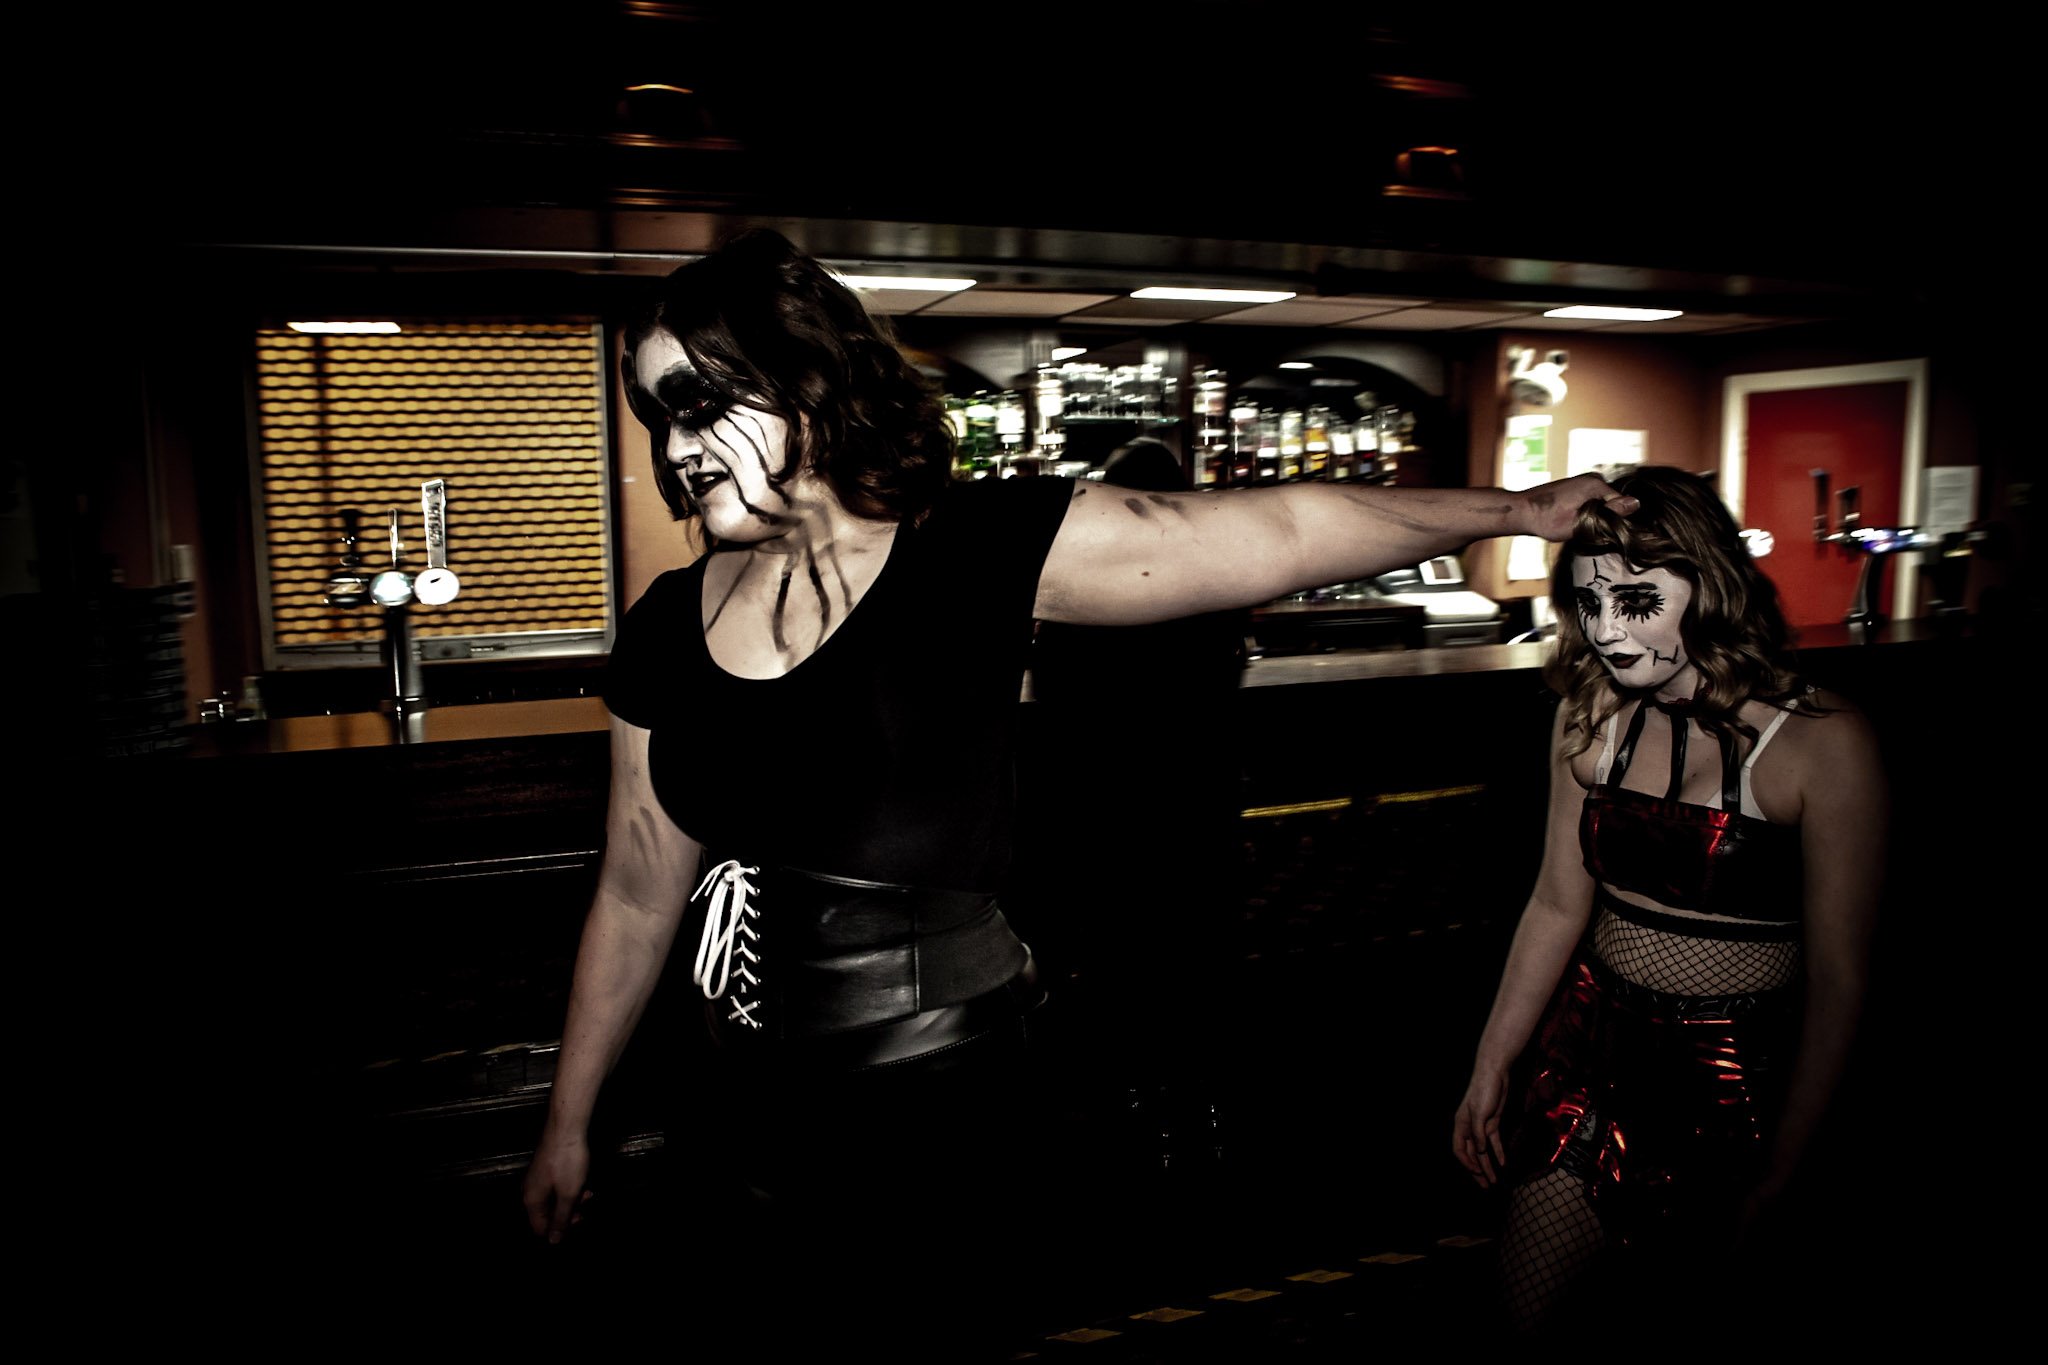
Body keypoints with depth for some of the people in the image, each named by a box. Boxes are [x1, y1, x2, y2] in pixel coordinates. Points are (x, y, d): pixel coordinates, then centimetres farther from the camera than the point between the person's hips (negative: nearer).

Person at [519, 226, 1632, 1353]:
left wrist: (1513, 509, -12)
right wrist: (568, 1121, 16)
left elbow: (1280, 533, -12)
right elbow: (638, 893, 9)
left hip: (939, 1120, -4)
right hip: (747, 1108, 4)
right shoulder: (668, 627, 1)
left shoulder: (974, 552, -11)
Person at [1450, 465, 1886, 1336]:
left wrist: (1773, 1184, -8)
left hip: (1734, 1082, -4)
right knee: (1526, 1306, 5)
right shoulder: (1590, 715, -2)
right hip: (1596, 1049, 4)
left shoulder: (1824, 742, -16)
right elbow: (1559, 904, 4)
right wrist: (1490, 1070, 6)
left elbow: (1837, 982, -12)